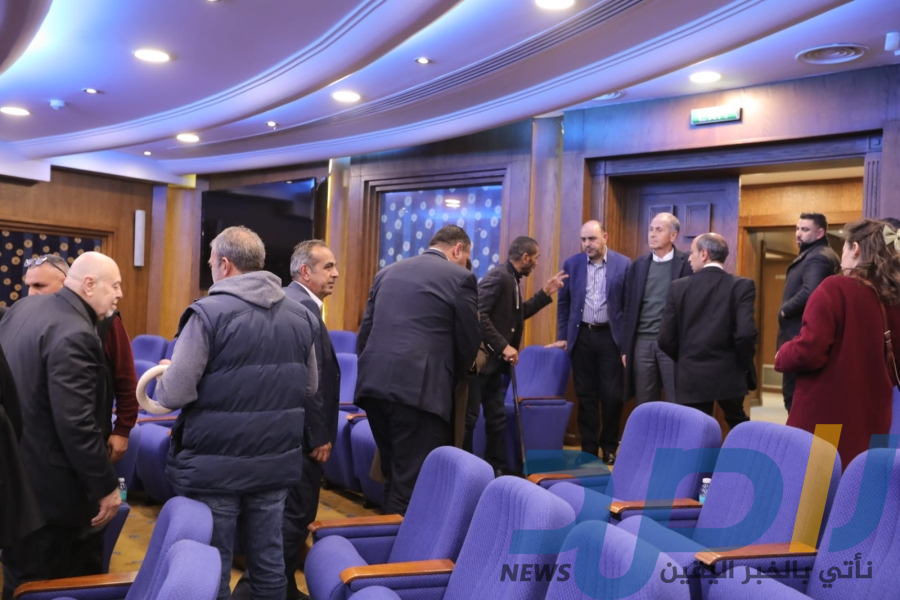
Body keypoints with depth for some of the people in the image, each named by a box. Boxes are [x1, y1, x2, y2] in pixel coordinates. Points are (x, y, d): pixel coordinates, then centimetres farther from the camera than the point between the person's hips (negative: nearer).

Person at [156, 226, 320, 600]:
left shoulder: (208, 312, -14)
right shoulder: (300, 316, 3)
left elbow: (174, 395, -16)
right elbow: (310, 387, 13)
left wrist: (165, 377, 6)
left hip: (215, 465, -5)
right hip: (277, 463, 5)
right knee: (268, 559, 15)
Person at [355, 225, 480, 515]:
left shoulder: (387, 272, 20)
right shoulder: (460, 277, 2)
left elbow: (364, 333, 18)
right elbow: (469, 342, 4)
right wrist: (449, 381, 20)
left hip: (373, 384, 7)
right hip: (418, 387, -7)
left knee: (394, 476, 20)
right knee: (414, 483, 0)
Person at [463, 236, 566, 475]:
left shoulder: (512, 280, 12)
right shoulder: (498, 277, -17)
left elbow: (518, 314, 24)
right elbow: (478, 315, -26)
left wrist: (545, 293, 18)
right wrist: (503, 346, -23)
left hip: (493, 361, 10)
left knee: (497, 417, 13)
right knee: (469, 417, -1)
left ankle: (497, 469, 22)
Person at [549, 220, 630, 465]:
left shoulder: (623, 264, -3)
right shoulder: (571, 264, 3)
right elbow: (564, 303, 9)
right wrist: (563, 336, 6)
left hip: (610, 336, -2)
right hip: (582, 336, 2)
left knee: (612, 395, 1)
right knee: (586, 395, 8)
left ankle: (609, 447, 19)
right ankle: (589, 447, 19)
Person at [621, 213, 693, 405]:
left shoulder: (687, 264, -2)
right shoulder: (638, 265, 9)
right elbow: (629, 308, 10)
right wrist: (626, 347, 8)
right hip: (642, 342, 4)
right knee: (644, 405, 10)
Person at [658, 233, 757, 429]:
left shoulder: (678, 287, -3)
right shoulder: (742, 286, -6)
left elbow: (666, 339, -4)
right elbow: (745, 333, -18)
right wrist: (745, 365, 1)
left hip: (691, 376, 0)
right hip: (729, 374, 0)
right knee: (738, 423, 25)